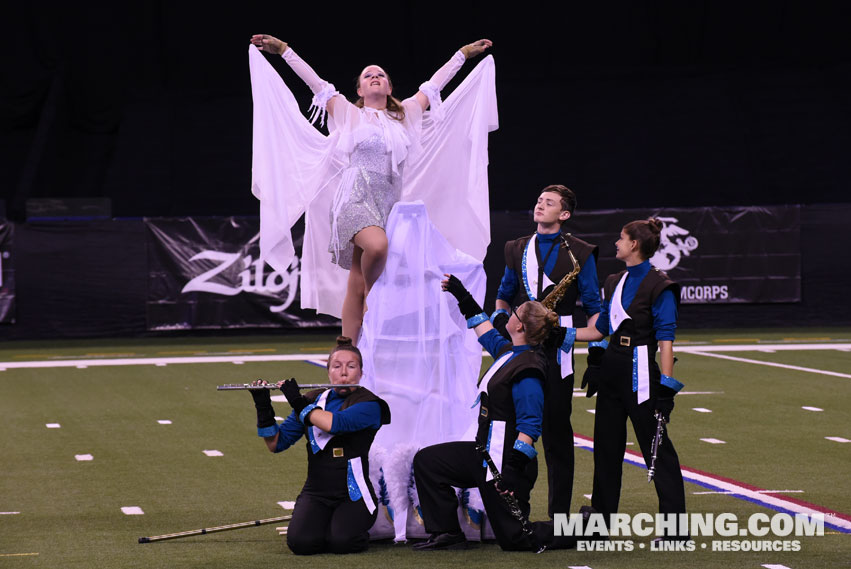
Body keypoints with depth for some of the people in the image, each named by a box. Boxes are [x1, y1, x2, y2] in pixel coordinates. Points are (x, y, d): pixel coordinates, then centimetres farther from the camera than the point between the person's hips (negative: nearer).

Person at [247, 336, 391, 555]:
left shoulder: (368, 404, -4)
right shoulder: (313, 400, 10)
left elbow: (336, 423, -25)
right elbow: (276, 444, 8)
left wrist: (298, 403, -16)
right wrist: (263, 407, -7)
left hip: (353, 495, -3)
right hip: (316, 494, 3)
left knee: (340, 542, -30)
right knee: (301, 542, -26)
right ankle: (327, 524, 9)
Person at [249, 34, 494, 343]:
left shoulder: (404, 116, 21)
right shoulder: (350, 114, 12)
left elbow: (433, 85, 30)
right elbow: (314, 82, 11)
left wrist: (463, 54, 37)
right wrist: (284, 50, 9)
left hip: (389, 201, 4)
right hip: (356, 198, -4)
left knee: (357, 287, -1)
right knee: (377, 245, -34)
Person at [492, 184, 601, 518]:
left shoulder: (578, 253, 3)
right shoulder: (518, 250, 15)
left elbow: (593, 308, 2)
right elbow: (505, 294, 26)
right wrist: (499, 316, 5)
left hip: (557, 348, -3)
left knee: (556, 427, 0)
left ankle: (559, 512, 5)